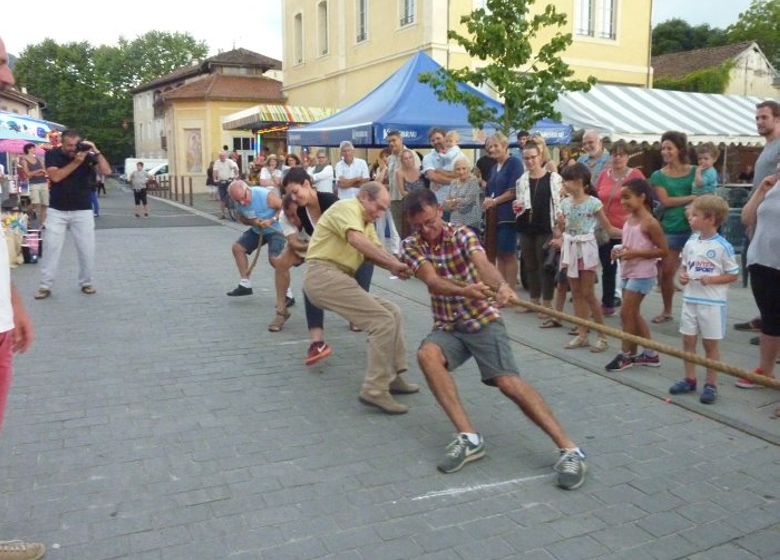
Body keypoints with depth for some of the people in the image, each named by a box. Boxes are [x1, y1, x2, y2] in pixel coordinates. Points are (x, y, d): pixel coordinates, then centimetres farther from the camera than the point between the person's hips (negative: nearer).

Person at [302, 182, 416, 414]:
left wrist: (395, 266, -9)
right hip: (324, 275, -10)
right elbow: (356, 240, -26)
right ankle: (375, 391, -15)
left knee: (393, 313, 11)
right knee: (383, 321, -17)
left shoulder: (366, 222, 25)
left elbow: (376, 250, 12)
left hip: (337, 277, 10)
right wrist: (393, 263, -26)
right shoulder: (347, 207, -8)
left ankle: (392, 376, 14)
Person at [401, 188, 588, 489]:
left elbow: (482, 263, -29)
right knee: (426, 354, -29)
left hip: (483, 320, -2)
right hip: (447, 327, 3)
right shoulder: (411, 246, -2)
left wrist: (501, 286, -53)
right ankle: (469, 437, -26)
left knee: (508, 381, -20)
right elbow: (432, 280, -21)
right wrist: (464, 290, -43)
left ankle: (570, 449, -17)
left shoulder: (462, 234, -8)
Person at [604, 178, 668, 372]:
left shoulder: (649, 223, -16)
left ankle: (625, 354, 8)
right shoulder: (628, 220, 8)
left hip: (642, 274, -9)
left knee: (626, 313, -6)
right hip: (627, 271, 9)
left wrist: (635, 253, -22)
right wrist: (618, 251, 0)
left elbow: (663, 250, -15)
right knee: (633, 314, 13)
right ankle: (650, 354, 24)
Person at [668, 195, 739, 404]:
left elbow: (733, 275, -6)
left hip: (712, 303, -5)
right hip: (690, 299, 6)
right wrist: (682, 275, -4)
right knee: (688, 339, 11)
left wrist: (712, 279, -19)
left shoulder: (723, 246, -11)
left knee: (710, 343, 5)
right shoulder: (690, 243, 4)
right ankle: (690, 379, 25)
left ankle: (711, 384, 15)